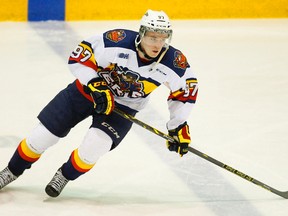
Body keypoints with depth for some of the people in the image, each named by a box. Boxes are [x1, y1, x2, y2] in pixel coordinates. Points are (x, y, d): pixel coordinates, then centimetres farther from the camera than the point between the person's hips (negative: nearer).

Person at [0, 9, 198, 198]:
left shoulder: (174, 61, -23)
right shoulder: (118, 41, -31)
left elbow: (188, 87, -3)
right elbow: (79, 56, -20)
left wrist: (178, 126, -3)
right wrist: (96, 86, -28)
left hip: (123, 106, 1)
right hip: (88, 90, -1)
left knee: (92, 148, -23)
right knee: (42, 136, 1)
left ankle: (64, 176, 8)